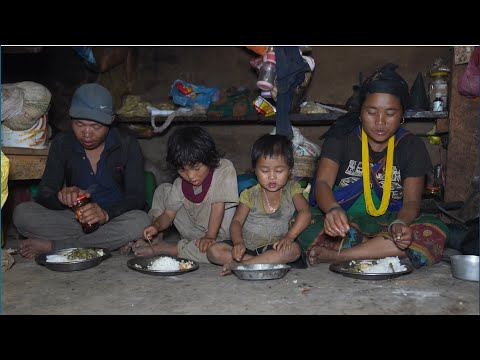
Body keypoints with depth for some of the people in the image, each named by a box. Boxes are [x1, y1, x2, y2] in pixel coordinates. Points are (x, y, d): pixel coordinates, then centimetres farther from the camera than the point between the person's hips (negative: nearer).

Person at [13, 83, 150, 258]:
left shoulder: (128, 146, -5)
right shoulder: (62, 144, 1)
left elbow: (137, 197, -13)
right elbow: (44, 196, -3)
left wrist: (106, 214, -33)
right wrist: (62, 197, -28)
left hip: (114, 219, -1)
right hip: (74, 220, 2)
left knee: (140, 222, -35)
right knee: (22, 213, -20)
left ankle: (51, 246, -20)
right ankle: (113, 241, -21)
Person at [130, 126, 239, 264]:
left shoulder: (224, 168, -19)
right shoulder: (180, 183, -4)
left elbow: (218, 206, -24)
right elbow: (168, 213, -3)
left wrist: (209, 236, -30)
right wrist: (156, 225, -25)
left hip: (218, 234, -4)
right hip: (195, 230, 5)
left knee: (213, 251, -41)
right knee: (163, 190, 3)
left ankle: (160, 248, -21)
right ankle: (156, 238, 3)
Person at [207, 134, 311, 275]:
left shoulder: (291, 189, 0)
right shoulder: (250, 195, -1)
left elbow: (305, 213, -13)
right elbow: (237, 221, -8)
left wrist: (289, 236, -30)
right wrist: (238, 242, -30)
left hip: (275, 247, -1)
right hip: (248, 247, 1)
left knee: (294, 250, -34)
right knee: (214, 251, -20)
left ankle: (240, 265, -29)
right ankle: (269, 262, -25)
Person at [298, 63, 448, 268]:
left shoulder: (411, 146, 3)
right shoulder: (342, 136, -3)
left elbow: (411, 201, -3)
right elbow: (323, 182, -16)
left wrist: (400, 224, -28)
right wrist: (333, 210, -40)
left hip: (389, 223, 3)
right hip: (344, 223, -2)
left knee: (435, 232, -29)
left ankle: (334, 255, -27)